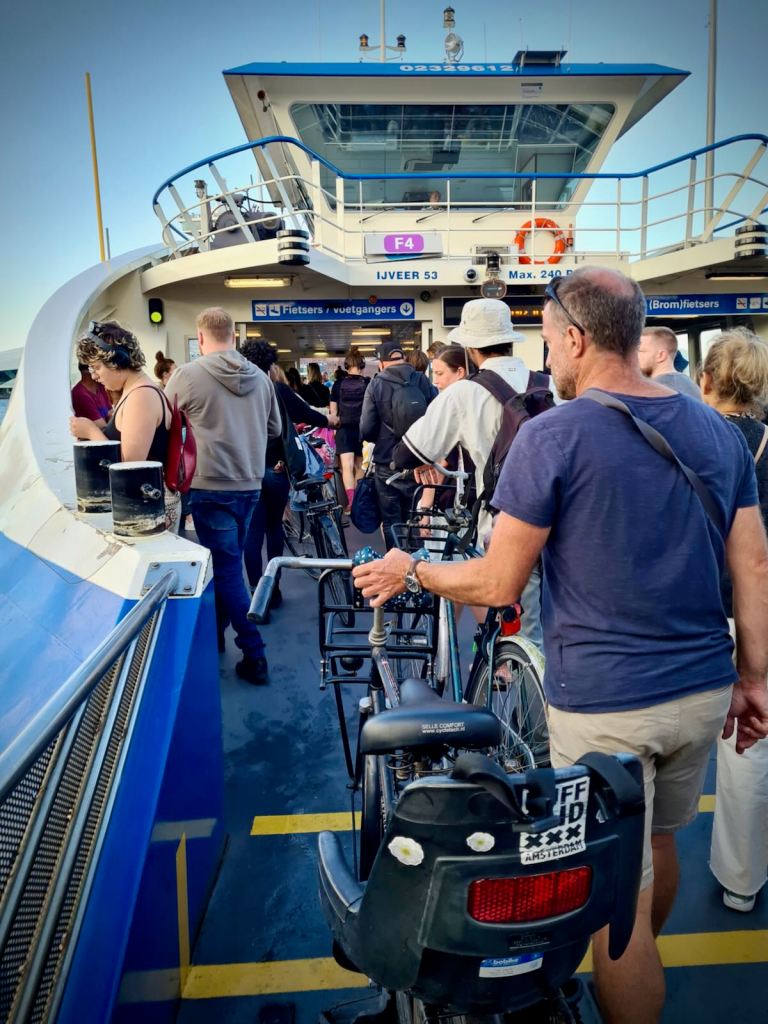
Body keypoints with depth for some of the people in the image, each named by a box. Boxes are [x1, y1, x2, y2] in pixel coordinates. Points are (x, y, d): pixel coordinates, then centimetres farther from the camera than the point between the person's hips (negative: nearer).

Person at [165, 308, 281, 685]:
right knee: (228, 562, 20)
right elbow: (274, 429, 13)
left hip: (212, 487, -5)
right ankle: (215, 632, 36)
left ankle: (254, 655, 2)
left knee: (226, 569, 2)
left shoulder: (188, 374, -10)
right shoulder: (259, 377, 3)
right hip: (250, 485, 5)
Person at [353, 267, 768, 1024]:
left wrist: (409, 571, 2)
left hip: (604, 703, -7)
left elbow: (498, 585, -13)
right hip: (704, 690, 8)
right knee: (657, 844, 29)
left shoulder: (552, 435, -15)